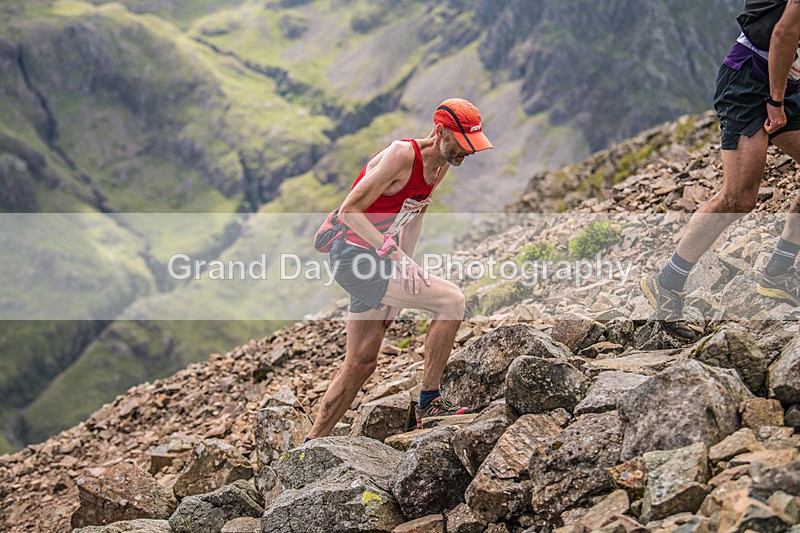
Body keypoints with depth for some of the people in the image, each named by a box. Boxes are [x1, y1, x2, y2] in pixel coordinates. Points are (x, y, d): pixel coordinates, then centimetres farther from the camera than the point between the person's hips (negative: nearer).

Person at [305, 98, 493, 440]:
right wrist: (394, 253, -28)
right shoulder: (402, 155, -19)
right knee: (452, 300, -19)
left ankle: (312, 443, 23)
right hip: (353, 257, -10)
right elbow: (349, 211, -21)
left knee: (362, 363, 13)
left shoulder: (441, 166, 7)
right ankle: (429, 403, -11)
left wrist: (403, 277, 13)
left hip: (377, 261, 10)